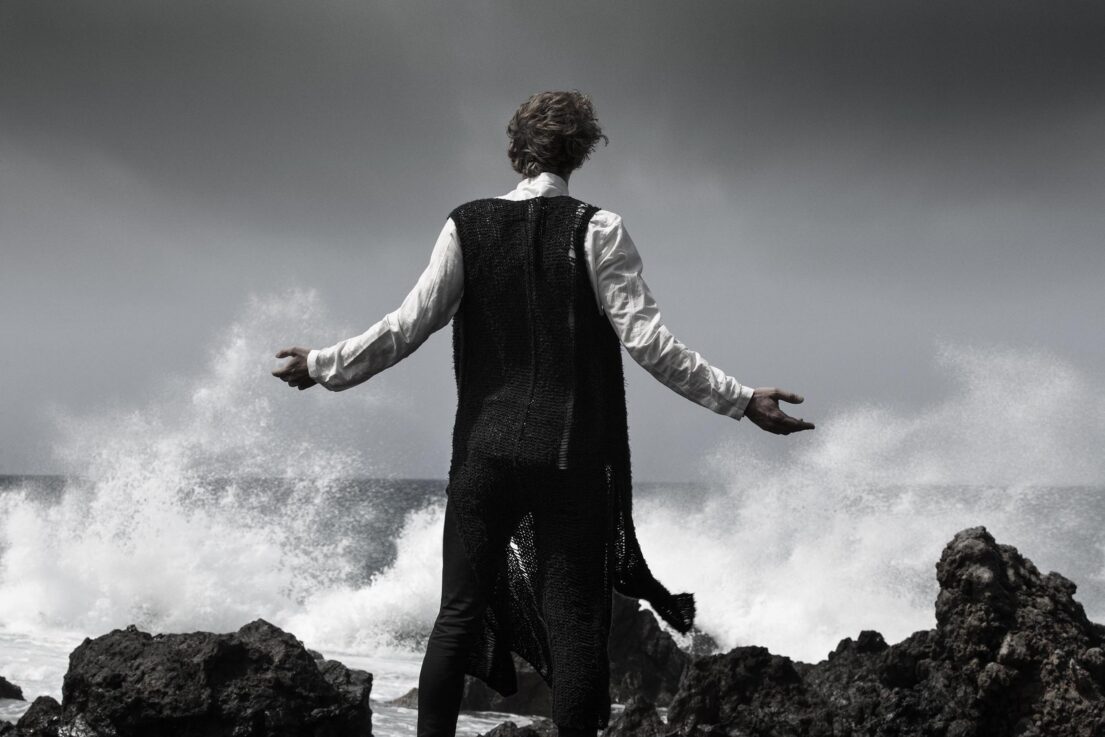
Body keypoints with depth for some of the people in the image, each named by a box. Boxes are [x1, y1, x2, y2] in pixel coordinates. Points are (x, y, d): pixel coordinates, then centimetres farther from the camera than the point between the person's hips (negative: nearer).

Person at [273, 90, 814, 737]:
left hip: (485, 450, 2)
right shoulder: (597, 230, -5)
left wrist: (323, 366, 12)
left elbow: (408, 326, -1)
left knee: (461, 612, 10)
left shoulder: (467, 227, 1)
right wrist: (740, 399, -8)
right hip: (573, 458, -2)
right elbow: (646, 339, -11)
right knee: (575, 623, 1)